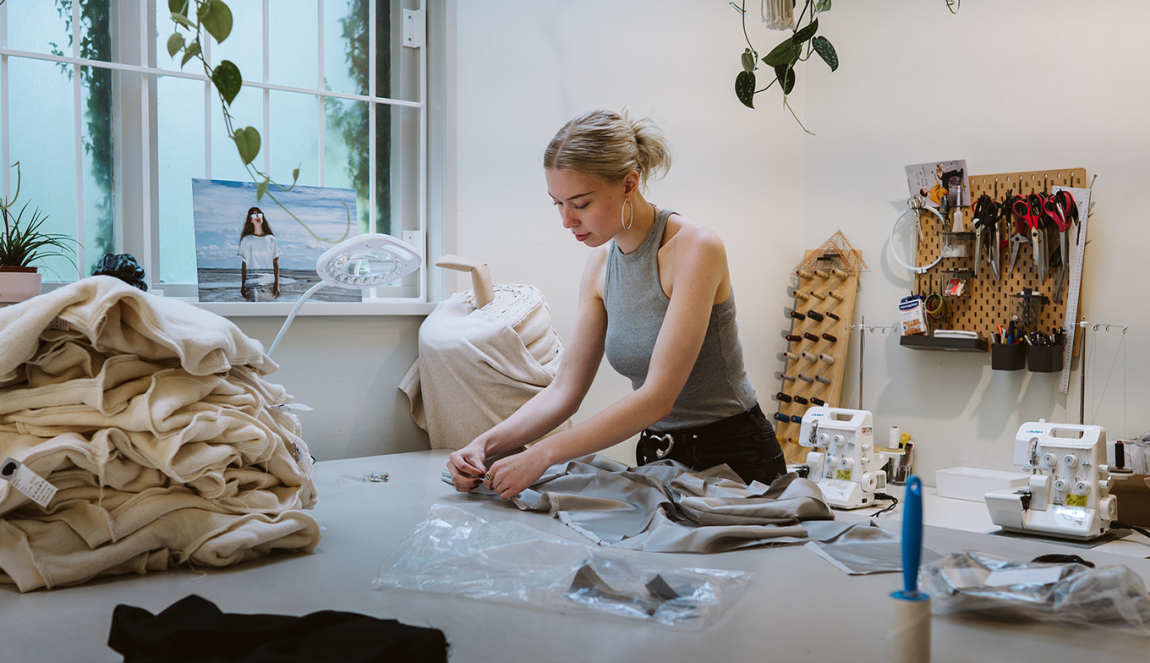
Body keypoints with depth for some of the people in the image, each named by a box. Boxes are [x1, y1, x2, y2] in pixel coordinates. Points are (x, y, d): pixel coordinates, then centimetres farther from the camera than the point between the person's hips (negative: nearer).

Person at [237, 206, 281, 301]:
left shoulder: (271, 239, 7)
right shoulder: (247, 240, 4)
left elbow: (275, 263, 7)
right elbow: (244, 264, 6)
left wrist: (277, 284, 2)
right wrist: (242, 285, 5)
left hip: (269, 285, 2)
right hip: (251, 285, -1)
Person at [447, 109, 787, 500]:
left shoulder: (695, 248, -19)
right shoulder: (602, 264, 2)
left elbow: (657, 397, -25)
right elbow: (563, 392, 2)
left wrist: (542, 455, -27)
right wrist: (486, 445, -13)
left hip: (734, 459, -5)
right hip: (656, 458, 5)